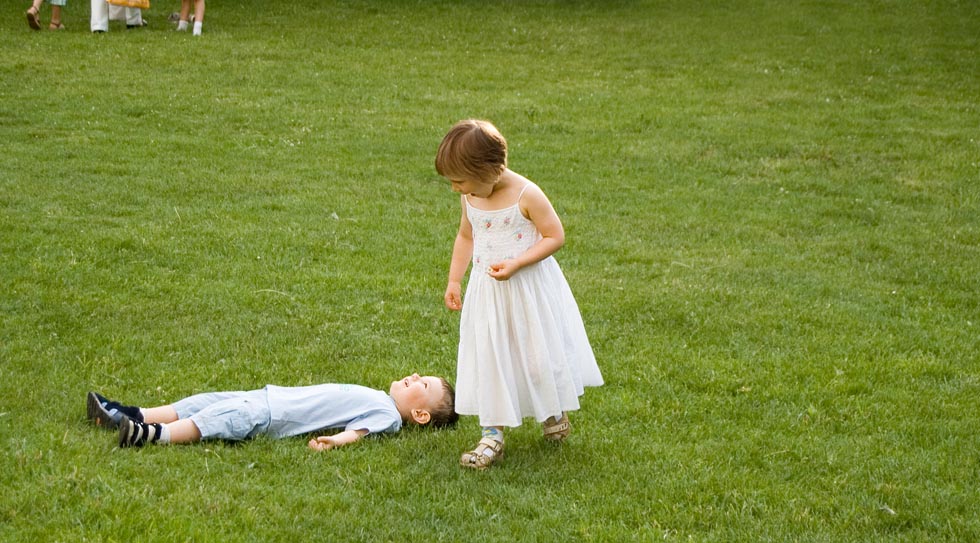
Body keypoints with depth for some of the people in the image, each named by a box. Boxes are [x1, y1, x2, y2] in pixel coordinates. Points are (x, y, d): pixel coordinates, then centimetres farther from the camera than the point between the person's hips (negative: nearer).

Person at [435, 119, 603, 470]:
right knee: (487, 360, 2)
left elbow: (555, 236, -17)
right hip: (487, 292, 5)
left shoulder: (527, 196, -20)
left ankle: (555, 414, 36)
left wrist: (515, 264, -26)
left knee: (538, 354, 9)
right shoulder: (470, 199, -1)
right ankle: (492, 435, 7)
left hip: (528, 289, -5)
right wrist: (453, 281, 11)